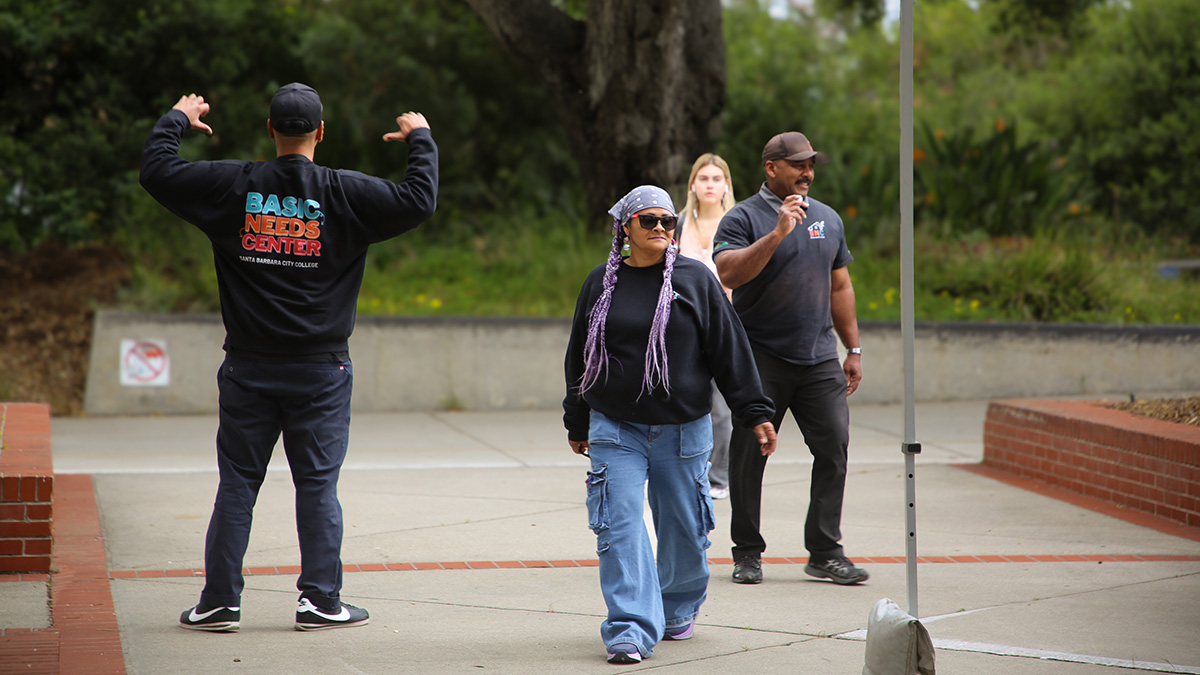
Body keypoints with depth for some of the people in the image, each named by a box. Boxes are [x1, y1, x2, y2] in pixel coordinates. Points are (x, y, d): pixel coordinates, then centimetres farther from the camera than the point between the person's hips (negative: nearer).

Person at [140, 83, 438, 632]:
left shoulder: (233, 186, -3)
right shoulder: (345, 194, -7)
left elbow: (156, 170, 3)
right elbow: (419, 201, -8)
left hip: (249, 368, 1)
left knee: (237, 484, 7)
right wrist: (421, 139, 8)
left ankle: (220, 601, 9)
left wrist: (176, 120, 21)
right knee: (317, 485, 4)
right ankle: (320, 601, 6)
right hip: (320, 369, -1)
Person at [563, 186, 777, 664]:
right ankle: (631, 629, -12)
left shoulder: (695, 280, 1)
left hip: (683, 431, 0)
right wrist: (577, 424, 20)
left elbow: (730, 351, 2)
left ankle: (679, 609, 33)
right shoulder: (601, 284, 6)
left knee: (684, 528, 7)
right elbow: (579, 356, 16)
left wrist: (755, 413, -2)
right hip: (615, 429, 0)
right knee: (620, 526, -12)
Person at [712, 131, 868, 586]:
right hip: (761, 358, -4)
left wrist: (853, 349, 17)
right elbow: (729, 274, -19)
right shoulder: (744, 219, -3)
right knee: (749, 455, 0)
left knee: (834, 447, -4)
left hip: (819, 359, 4)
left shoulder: (828, 219, 15)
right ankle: (747, 553, 11)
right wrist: (778, 233, -24)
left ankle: (825, 552, 3)